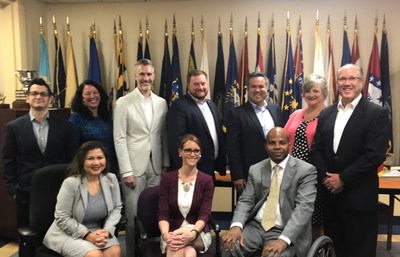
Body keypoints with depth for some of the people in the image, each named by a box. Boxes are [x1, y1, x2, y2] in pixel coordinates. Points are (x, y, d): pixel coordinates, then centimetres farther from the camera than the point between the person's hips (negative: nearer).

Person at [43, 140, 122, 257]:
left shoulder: (111, 179, -3)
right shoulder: (71, 183, -16)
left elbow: (116, 208, 4)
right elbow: (62, 218, -12)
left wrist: (107, 231, -12)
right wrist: (87, 235, -18)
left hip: (98, 231, 4)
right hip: (70, 233, -4)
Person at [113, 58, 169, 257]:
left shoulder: (161, 103, 8)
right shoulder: (124, 102, -3)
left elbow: (164, 137, 11)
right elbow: (119, 139, -7)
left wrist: (166, 165, 6)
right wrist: (126, 171, -12)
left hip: (156, 167, 3)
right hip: (134, 167, -3)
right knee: (134, 215, 3)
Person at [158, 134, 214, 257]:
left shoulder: (207, 180, 0)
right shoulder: (167, 178, 1)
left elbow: (204, 214, -9)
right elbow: (163, 214, -4)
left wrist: (192, 233, -30)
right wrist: (165, 235, -26)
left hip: (199, 233, 0)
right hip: (172, 232, 1)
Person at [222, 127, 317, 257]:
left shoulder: (306, 170, -4)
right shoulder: (255, 169, 9)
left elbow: (304, 207, -14)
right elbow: (245, 201, 5)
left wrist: (283, 239, -26)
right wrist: (236, 226, -16)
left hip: (285, 232, -3)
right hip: (256, 226, 4)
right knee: (229, 246, -21)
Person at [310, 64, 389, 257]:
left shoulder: (377, 114, -7)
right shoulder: (326, 114, 10)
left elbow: (375, 155, -16)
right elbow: (316, 149, 7)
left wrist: (343, 179, -15)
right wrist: (325, 177, -8)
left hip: (359, 196, -4)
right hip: (330, 192, 5)